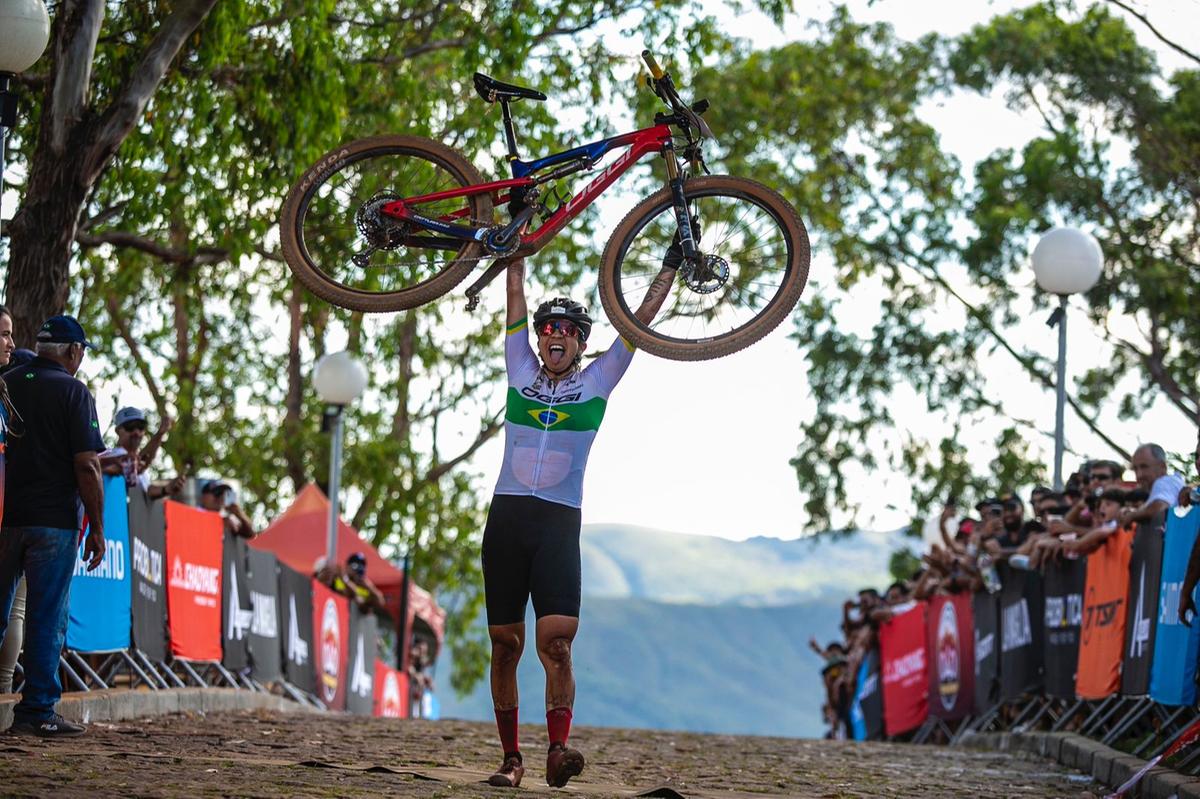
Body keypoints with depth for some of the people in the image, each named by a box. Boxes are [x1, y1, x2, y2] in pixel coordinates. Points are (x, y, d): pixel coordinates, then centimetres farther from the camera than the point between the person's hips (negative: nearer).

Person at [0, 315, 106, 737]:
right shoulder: (73, 392, -6)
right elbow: (86, 466, -11)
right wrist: (97, 528, -5)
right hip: (54, 520, -4)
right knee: (46, 619, 0)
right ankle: (36, 711, 1)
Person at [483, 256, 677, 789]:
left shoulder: (595, 383, 10)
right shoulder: (522, 373, 14)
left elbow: (639, 322, 9)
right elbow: (516, 299, 15)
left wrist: (670, 266, 9)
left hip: (559, 525, -2)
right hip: (506, 519, 2)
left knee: (556, 643, -17)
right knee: (504, 645, 2)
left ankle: (558, 750, -24)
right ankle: (510, 758, 9)